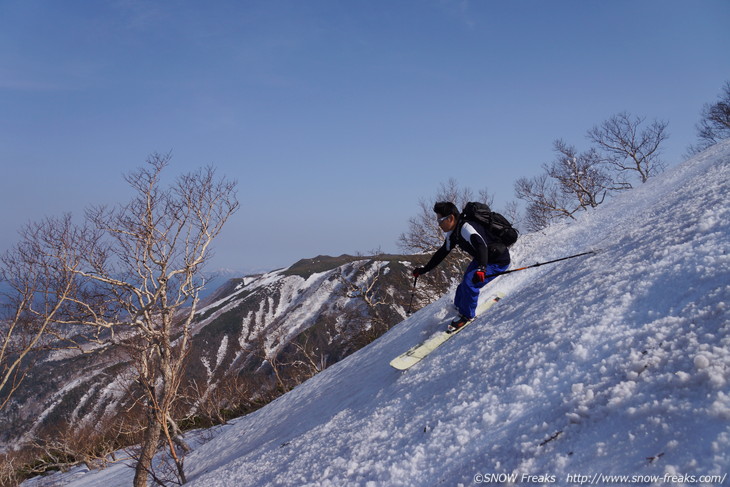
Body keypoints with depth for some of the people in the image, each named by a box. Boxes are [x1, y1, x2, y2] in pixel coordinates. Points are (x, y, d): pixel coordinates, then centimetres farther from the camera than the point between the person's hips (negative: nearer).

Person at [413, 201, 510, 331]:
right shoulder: (453, 233, -1)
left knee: (470, 283, -20)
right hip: (481, 260, 10)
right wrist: (424, 270, 13)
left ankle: (467, 315, -1)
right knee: (465, 283, 13)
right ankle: (459, 307, 38)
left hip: (499, 261, -9)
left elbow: (481, 245, -47)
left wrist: (481, 268, -61)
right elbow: (442, 253, 11)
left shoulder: (466, 228, -31)